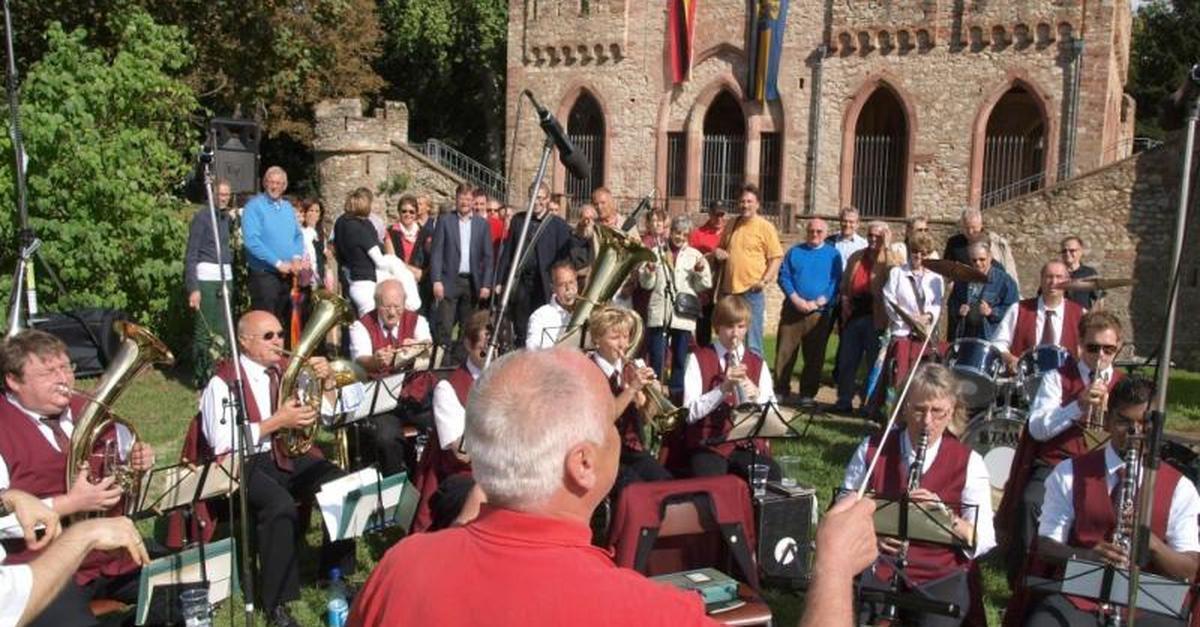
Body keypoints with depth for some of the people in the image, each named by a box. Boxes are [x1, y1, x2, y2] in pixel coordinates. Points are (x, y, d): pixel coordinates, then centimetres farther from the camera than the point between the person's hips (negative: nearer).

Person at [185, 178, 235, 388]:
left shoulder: (227, 218, 15)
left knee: (223, 331, 7)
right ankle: (201, 377, 4)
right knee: (204, 331, -5)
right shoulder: (202, 217, -4)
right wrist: (193, 288, -15)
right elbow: (190, 255, -8)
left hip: (226, 278, 6)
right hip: (206, 278, -6)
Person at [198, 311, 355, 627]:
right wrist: (278, 421, -22)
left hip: (288, 454, 6)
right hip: (245, 464, -6)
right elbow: (222, 443, -19)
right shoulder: (224, 381, -9)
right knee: (280, 504, -35)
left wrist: (324, 378, -8)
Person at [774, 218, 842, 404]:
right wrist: (796, 299, -12)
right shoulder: (795, 251, 9)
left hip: (819, 313, -1)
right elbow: (784, 277, 2)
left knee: (814, 356, 4)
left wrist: (816, 303, -13)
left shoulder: (833, 254, 6)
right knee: (784, 353, 0)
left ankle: (808, 394, 14)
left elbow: (835, 283, -1)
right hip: (792, 309, 1)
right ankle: (780, 391, 8)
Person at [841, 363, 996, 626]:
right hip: (876, 569, 0)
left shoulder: (969, 463, 0)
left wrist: (945, 515, -23)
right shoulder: (871, 448, 3)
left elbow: (983, 543, -5)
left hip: (939, 577, 0)